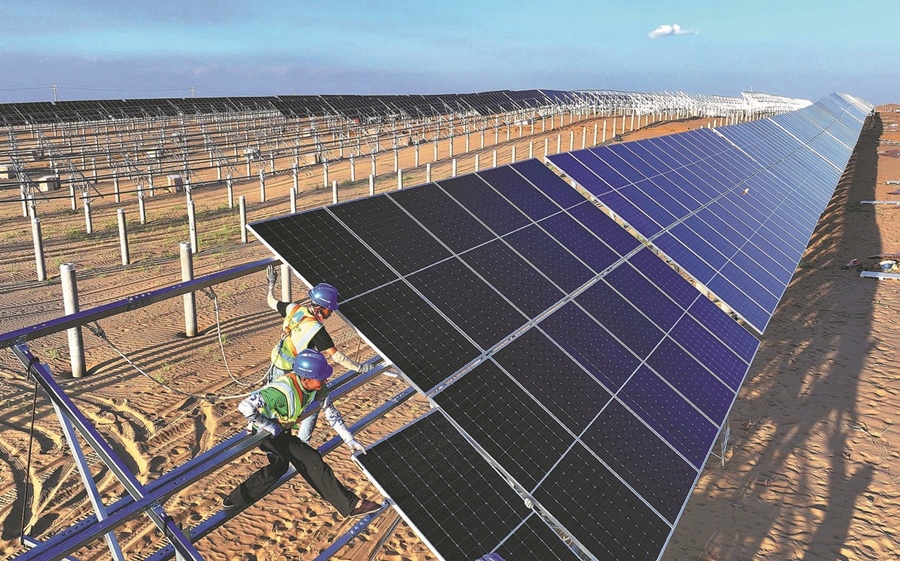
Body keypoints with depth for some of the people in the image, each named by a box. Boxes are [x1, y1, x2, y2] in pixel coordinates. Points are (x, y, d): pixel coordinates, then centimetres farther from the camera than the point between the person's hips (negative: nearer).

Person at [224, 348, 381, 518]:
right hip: (265, 432, -8)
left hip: (282, 430, 8)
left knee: (279, 466, 27)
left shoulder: (316, 386, -17)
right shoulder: (283, 390, -39)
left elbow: (330, 411, -5)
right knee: (312, 461, -14)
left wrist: (349, 440, -8)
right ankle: (351, 505, -7)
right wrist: (270, 427, -31)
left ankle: (235, 499, 41)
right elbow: (245, 406, -43)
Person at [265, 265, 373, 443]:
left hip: (277, 367, 7)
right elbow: (335, 355, -27)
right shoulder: (316, 329, -30)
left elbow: (271, 302, 8)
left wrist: (270, 282, 24)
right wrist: (359, 368, -20)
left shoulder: (294, 309, -11)